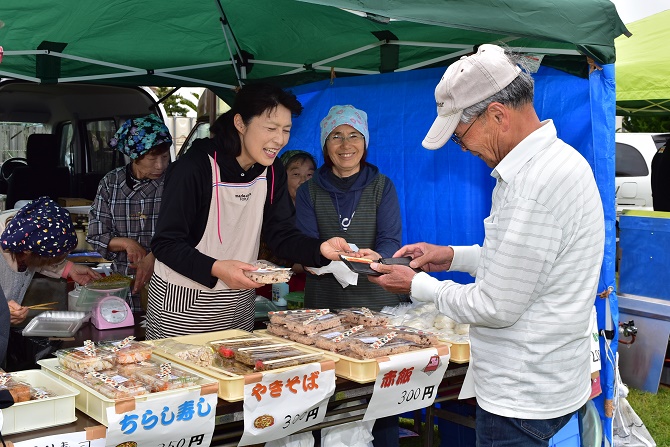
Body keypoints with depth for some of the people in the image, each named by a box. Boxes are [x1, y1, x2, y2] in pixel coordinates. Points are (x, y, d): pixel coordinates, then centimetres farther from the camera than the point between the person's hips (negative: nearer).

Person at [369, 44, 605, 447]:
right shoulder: (553, 160, 7)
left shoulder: (539, 183, -26)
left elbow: (496, 308, -23)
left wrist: (417, 286, -8)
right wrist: (453, 257, 10)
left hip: (522, 400, -10)